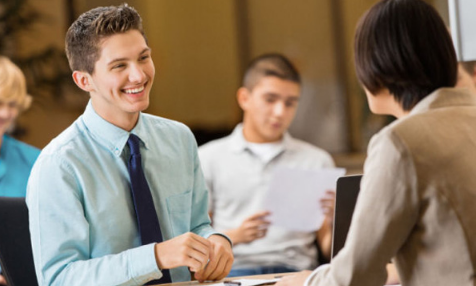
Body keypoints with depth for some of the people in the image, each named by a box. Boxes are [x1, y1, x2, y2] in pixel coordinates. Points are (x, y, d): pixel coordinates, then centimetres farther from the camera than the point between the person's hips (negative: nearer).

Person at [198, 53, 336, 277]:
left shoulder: (317, 160, 18)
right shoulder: (208, 158, 13)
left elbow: (329, 249, 13)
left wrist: (336, 219, -9)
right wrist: (235, 236, -12)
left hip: (296, 272, 2)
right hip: (233, 270, -2)